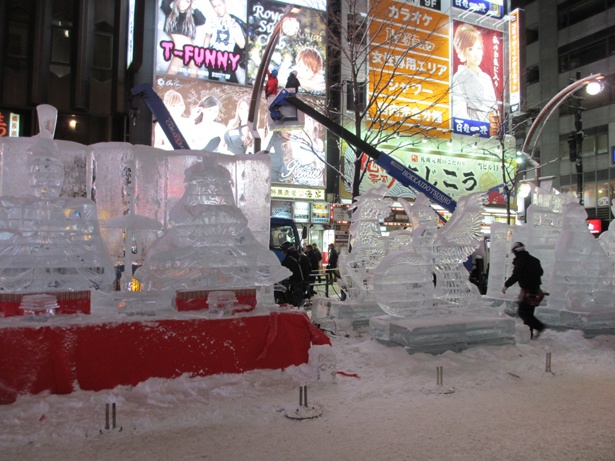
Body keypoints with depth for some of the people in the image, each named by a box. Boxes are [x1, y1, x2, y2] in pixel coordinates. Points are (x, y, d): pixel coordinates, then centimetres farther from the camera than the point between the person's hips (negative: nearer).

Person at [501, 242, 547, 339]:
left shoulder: (520, 261, -14)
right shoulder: (534, 260, 11)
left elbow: (515, 276, -17)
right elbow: (540, 272, 22)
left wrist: (506, 285, -6)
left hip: (527, 291, -8)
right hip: (536, 290, 8)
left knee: (523, 312, -5)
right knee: (529, 312, 13)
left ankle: (538, 326, -17)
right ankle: (529, 334, 15)